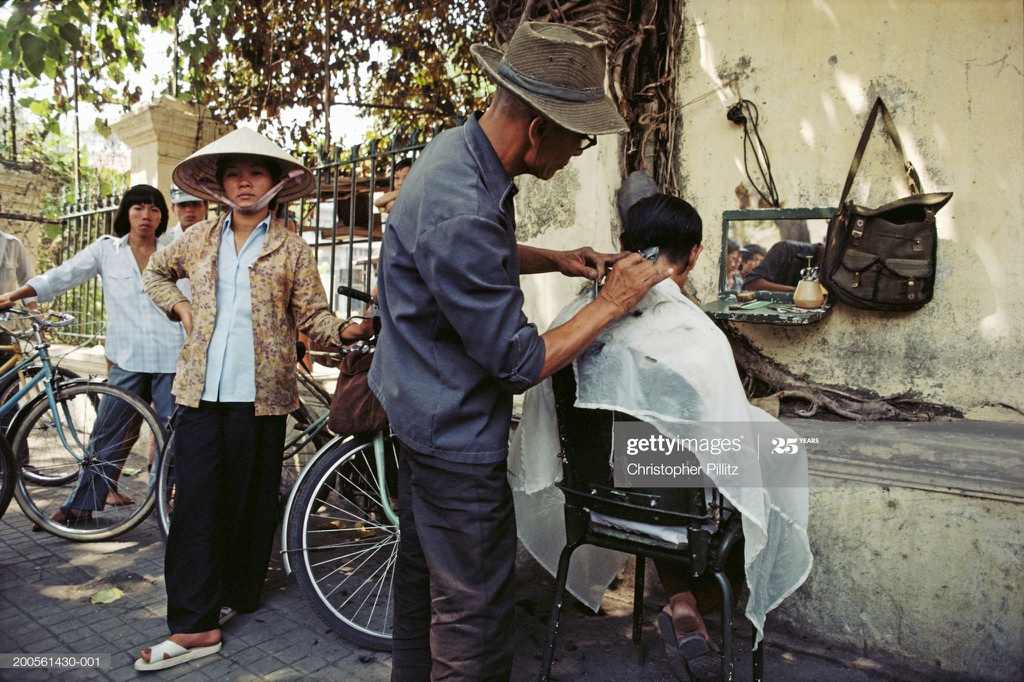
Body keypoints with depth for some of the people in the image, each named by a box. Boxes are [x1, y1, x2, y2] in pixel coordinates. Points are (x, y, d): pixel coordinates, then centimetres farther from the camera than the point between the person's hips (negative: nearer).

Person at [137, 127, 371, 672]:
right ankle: (194, 625, 5)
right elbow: (155, 272, 30)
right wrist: (180, 307, 12)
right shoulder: (199, 239, 12)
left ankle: (236, 597, 25)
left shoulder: (292, 249, 3)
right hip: (200, 389, 3)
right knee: (195, 500, -1)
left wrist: (349, 330, -20)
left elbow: (312, 316, 0)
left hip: (260, 392, -2)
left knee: (250, 501, 6)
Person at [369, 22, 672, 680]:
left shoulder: (460, 148, 1)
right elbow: (520, 364, -24)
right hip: (455, 432, -11)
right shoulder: (462, 214, -31)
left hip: (421, 410, 11)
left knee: (421, 572, 25)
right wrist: (611, 303, -14)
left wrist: (554, 259, 7)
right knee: (475, 615, 5)